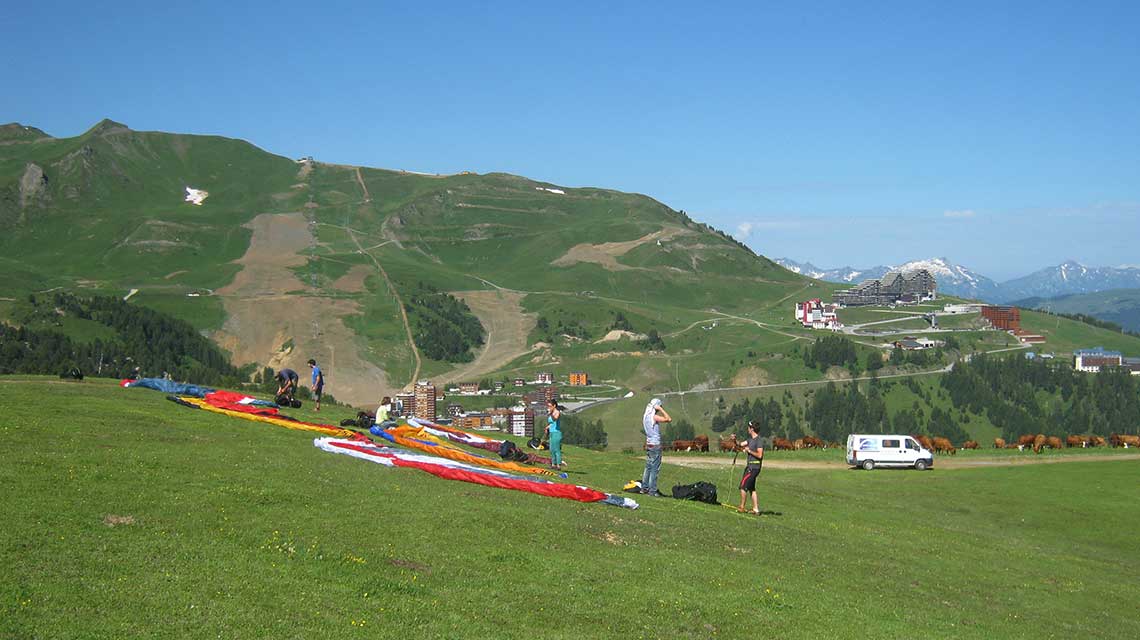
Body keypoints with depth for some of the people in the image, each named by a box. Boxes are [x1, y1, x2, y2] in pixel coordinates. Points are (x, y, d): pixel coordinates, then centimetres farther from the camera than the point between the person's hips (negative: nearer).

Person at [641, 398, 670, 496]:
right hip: (655, 445, -8)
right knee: (655, 468, -3)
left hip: (648, 444, 8)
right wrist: (661, 410, -17)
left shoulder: (645, 416, 8)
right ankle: (652, 490, -1)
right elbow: (669, 419, -24)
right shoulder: (654, 417, -17)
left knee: (648, 467, 16)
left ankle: (644, 488, 20)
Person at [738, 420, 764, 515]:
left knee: (743, 486, -5)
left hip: (754, 467, -10)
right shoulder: (751, 439, 13)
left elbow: (760, 455, -22)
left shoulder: (758, 440, -16)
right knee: (751, 488, 12)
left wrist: (749, 451, -14)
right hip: (750, 466, 10)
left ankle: (741, 507, 5)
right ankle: (756, 509, 15)